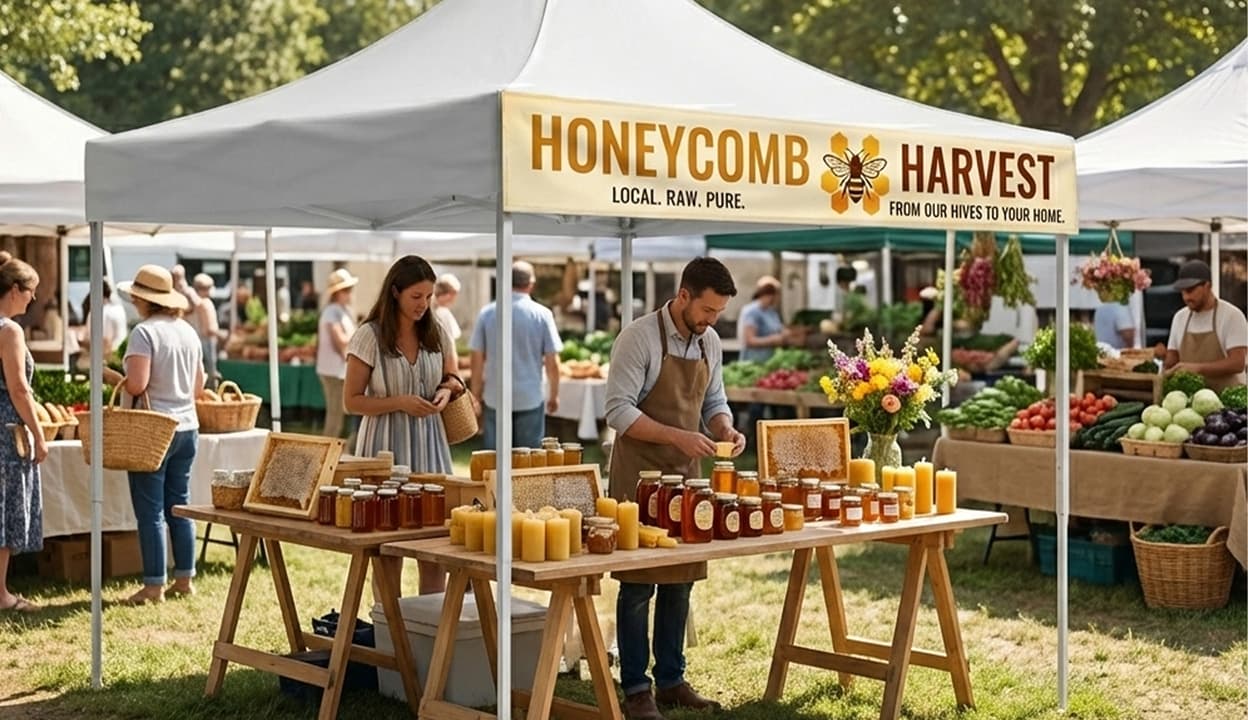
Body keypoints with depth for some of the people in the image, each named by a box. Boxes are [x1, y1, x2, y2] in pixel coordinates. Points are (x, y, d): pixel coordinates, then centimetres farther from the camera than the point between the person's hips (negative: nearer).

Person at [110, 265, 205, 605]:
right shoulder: (188, 331, 9)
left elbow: (136, 385, -21)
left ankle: (154, 585, 1)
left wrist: (110, 376, -3)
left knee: (150, 510, -1)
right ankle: (184, 578, 18)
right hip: (187, 427, 7)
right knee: (179, 505, 13)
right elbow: (198, 387, 13)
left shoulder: (145, 332, -13)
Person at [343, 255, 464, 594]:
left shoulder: (437, 334, 5)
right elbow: (351, 401, -6)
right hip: (387, 449, -4)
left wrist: (447, 392, -3)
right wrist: (399, 402, -18)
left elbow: (453, 380, 20)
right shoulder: (369, 337, -7)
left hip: (430, 444, 4)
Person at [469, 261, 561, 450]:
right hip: (530, 399, -1)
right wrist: (554, 395, 8)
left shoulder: (486, 313, -2)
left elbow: (477, 360, 1)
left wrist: (477, 395, 12)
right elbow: (552, 362, -5)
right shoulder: (542, 314, -6)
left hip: (495, 399, 2)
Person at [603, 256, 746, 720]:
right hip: (640, 474, -6)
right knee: (638, 584, -1)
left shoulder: (710, 343, 6)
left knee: (680, 582, 10)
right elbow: (618, 410, -18)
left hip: (686, 474, 6)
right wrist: (677, 436, -27)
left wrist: (725, 430, -6)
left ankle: (671, 681, 21)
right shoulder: (639, 338, -15)